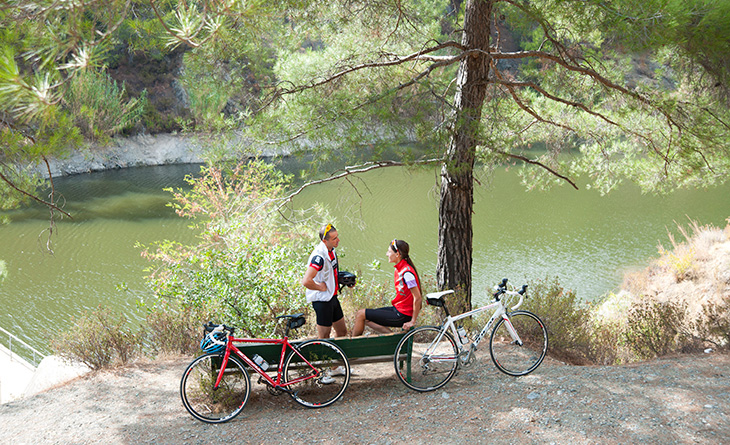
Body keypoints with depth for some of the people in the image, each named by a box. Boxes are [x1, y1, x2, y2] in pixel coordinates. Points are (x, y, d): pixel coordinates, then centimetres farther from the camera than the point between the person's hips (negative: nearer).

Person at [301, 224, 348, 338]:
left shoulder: (331, 250, 5)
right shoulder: (319, 256, -25)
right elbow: (306, 281, -34)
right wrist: (321, 288, -18)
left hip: (332, 297, 9)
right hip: (322, 300, -9)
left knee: (342, 332, 17)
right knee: (324, 337, 1)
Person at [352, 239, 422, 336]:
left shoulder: (407, 272, -23)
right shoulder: (399, 269, 7)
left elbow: (418, 298, -23)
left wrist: (412, 322, -17)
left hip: (402, 316, -9)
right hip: (397, 310, 9)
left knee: (361, 314, -4)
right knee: (366, 320, 14)